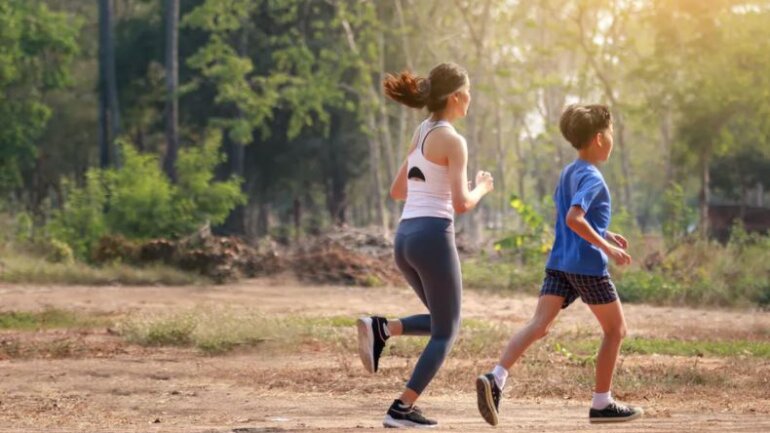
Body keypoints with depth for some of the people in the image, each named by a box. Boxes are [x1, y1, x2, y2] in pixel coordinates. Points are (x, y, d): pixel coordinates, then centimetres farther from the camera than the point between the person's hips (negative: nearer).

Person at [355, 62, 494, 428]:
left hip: (405, 237, 8)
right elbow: (461, 203, -14)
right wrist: (482, 188, 5)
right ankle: (402, 409, -1)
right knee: (446, 332, 5)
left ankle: (381, 329, -3)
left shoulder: (420, 134, 16)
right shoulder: (453, 140, -9)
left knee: (440, 322, 21)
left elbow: (398, 191, 23)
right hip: (433, 237, -8)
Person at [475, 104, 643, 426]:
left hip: (558, 264, 7)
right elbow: (574, 218, -25)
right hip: (588, 265, -7)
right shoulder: (592, 178, -12)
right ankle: (602, 403, 13)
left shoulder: (568, 173, 17)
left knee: (539, 325, -6)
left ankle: (496, 379, -28)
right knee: (616, 329, 10)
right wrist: (607, 247, -20)